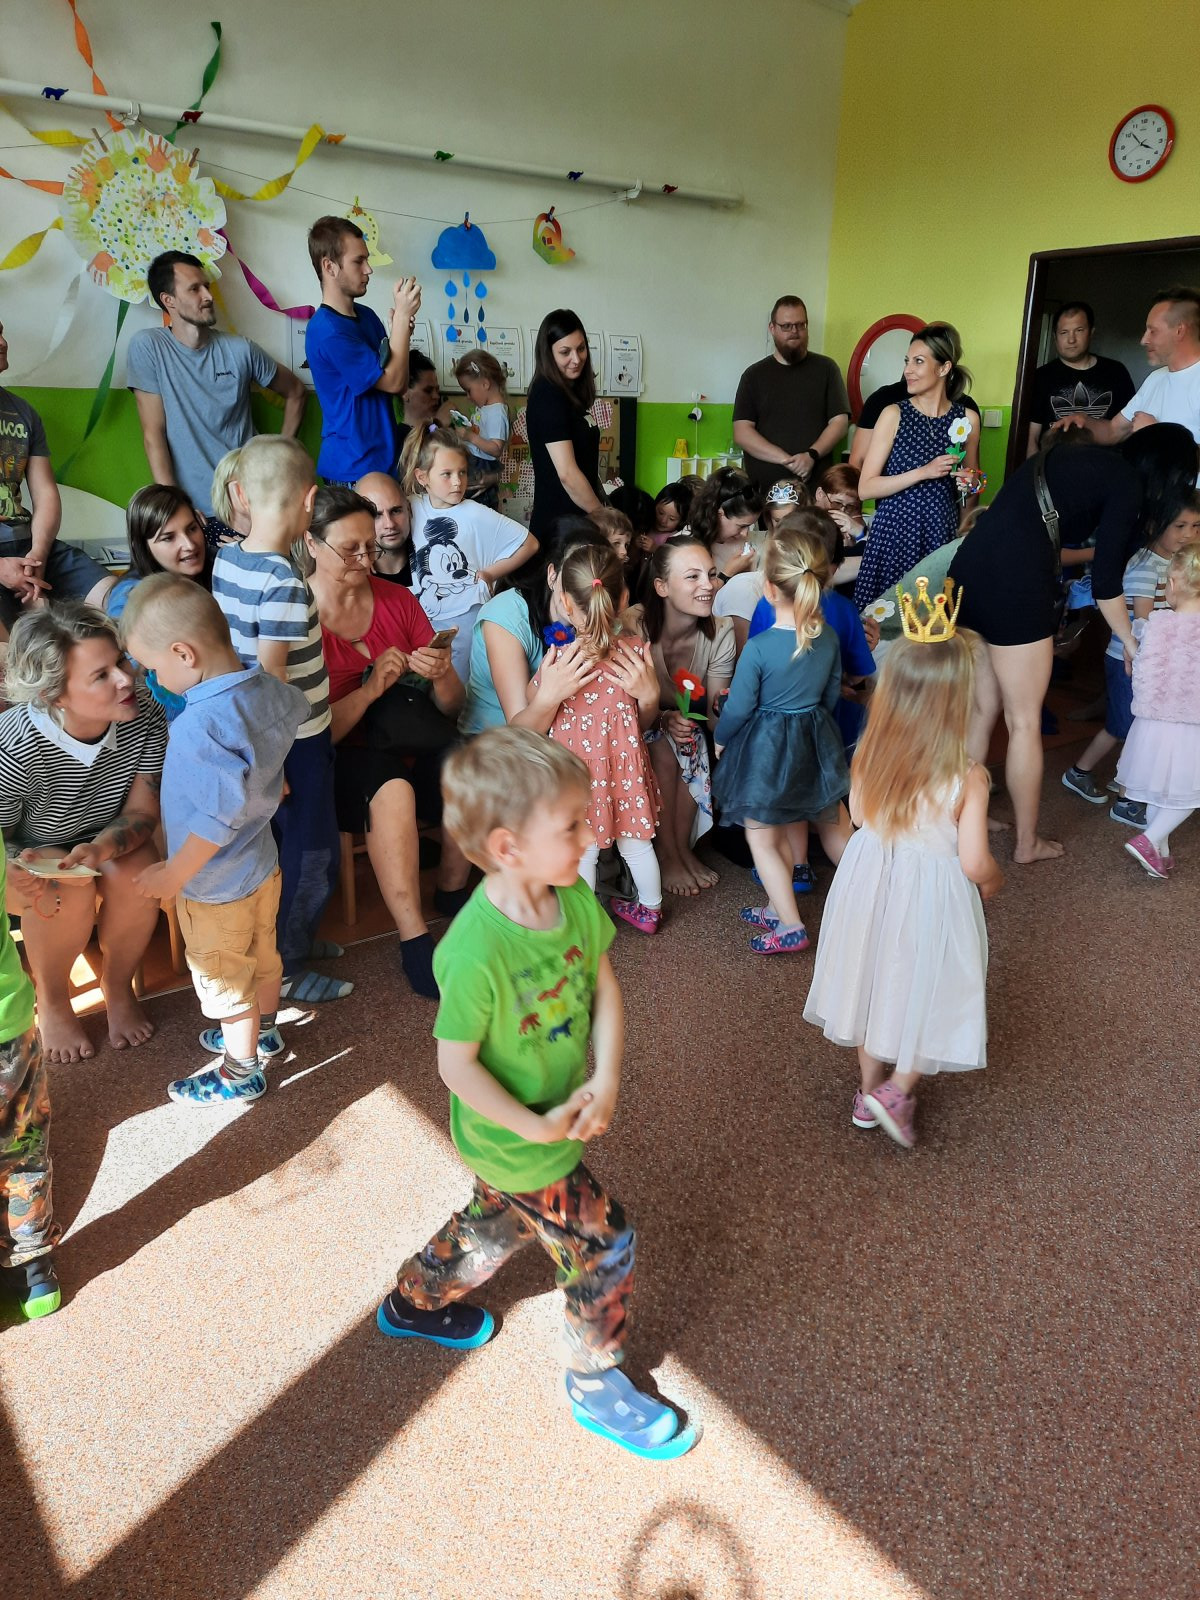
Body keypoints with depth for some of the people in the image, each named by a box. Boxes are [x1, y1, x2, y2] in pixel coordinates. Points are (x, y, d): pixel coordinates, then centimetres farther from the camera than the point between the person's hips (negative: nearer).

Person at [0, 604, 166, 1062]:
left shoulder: (143, 712, -25)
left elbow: (142, 811, -20)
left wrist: (102, 848, -40)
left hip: (111, 838, 3)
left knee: (136, 872, -27)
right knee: (69, 893, -31)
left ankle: (118, 985, 1)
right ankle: (51, 1000, 0)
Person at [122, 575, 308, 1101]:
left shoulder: (199, 726, -35)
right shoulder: (267, 689, -10)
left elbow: (218, 818, -32)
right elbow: (296, 708, 13)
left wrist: (172, 876, -19)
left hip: (216, 887, -8)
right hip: (263, 865, 8)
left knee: (224, 981, 14)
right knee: (262, 955, 27)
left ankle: (240, 1073, 34)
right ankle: (262, 1032, 50)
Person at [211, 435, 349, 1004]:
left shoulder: (226, 559, 0)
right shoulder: (285, 584, -25)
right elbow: (270, 678, -24)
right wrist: (275, 762, -18)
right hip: (294, 739, -8)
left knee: (279, 845, 23)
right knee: (311, 852, 8)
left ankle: (292, 938, 39)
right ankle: (285, 969, 20)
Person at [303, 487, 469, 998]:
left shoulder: (398, 600, 4)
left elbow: (451, 708, 5)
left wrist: (441, 676, -17)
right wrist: (372, 687, -24)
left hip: (406, 745, 5)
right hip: (339, 764, -4)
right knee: (393, 787, -35)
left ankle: (451, 890, 1)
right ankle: (414, 942, -25)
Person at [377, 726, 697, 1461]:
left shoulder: (575, 898, -15)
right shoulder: (477, 953, -35)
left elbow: (604, 987, -4)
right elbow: (456, 1064, -24)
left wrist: (606, 1079, -15)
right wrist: (534, 1128, -19)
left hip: (566, 1116, 7)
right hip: (517, 1143, -7)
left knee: (499, 1225, 30)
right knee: (606, 1244, 6)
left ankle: (414, 1303, 58)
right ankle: (597, 1386, 34)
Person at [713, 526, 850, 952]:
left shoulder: (758, 648, -22)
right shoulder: (829, 638, -5)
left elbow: (739, 708, -13)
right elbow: (831, 695, 7)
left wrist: (720, 740, 6)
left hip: (766, 748, -6)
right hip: (815, 739, 6)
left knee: (762, 838, 8)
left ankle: (790, 926, 11)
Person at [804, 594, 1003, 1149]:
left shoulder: (871, 755, -14)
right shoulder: (967, 778, -25)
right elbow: (974, 864, -19)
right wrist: (993, 878, 3)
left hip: (872, 880, 5)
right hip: (933, 895, -4)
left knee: (877, 979, 22)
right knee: (927, 987, 20)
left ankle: (868, 1091, 38)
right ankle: (897, 1091, 21)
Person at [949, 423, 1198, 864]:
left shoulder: (1075, 457, 23)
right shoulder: (1127, 485, 1)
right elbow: (1105, 580, 3)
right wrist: (1131, 643, 17)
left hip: (968, 569, 8)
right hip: (1012, 583, -8)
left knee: (981, 711, 18)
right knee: (1025, 722, 6)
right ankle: (1028, 843, 20)